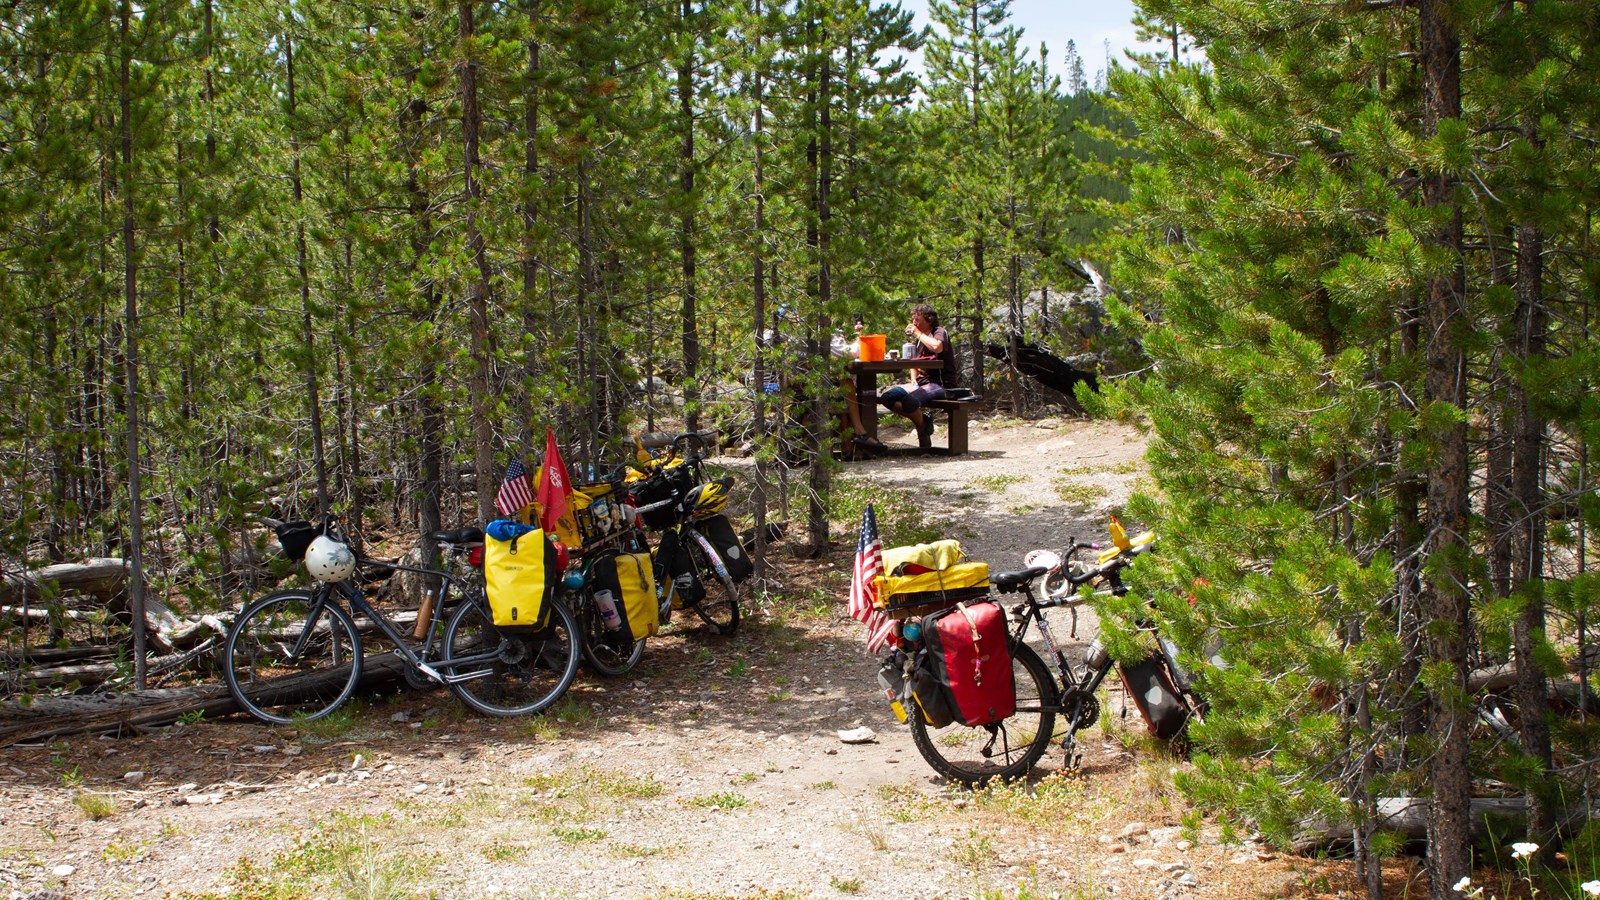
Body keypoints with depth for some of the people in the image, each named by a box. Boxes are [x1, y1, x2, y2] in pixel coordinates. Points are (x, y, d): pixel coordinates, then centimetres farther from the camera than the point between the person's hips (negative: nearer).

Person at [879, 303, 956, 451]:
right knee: (886, 397, -10)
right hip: (921, 382, 9)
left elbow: (937, 347, -31)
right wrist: (913, 379, 6)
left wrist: (918, 334, -16)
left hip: (940, 384, -9)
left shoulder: (940, 332, -6)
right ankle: (922, 420, -2)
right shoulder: (920, 339, 20)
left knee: (909, 400, -35)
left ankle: (923, 431, -7)